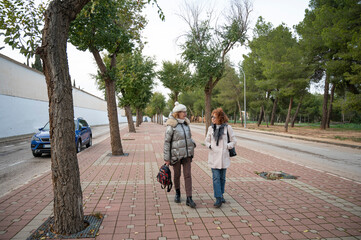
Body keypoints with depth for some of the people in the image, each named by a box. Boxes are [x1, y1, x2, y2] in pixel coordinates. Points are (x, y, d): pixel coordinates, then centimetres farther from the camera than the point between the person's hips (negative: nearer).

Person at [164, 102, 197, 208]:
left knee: (188, 175, 1)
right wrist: (167, 158, -10)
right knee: (177, 174, 12)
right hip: (176, 154, -4)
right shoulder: (171, 126, -11)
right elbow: (167, 142, -9)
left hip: (187, 154, 4)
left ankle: (189, 199, 6)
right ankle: (177, 193, 36)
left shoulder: (186, 123, 7)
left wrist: (192, 143, 4)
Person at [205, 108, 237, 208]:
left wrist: (227, 147, -9)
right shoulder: (211, 128, 5)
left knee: (222, 178, 12)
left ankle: (221, 195, 30)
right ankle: (218, 199, 1)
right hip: (214, 156, 1)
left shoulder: (227, 127, -3)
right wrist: (210, 146, -4)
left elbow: (233, 141, 4)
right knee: (216, 178, -3)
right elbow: (207, 141, 14)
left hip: (224, 156, -1)